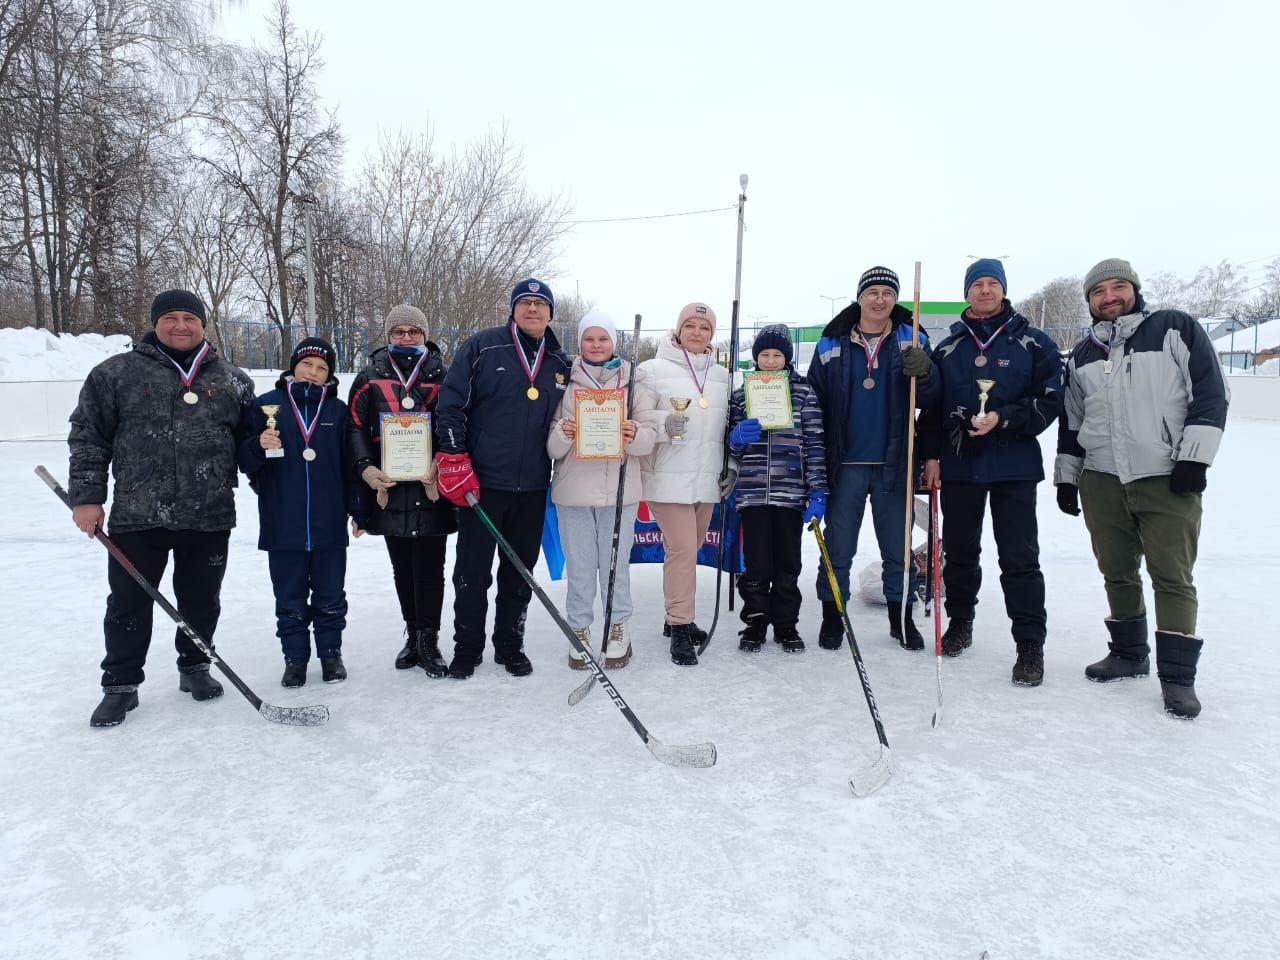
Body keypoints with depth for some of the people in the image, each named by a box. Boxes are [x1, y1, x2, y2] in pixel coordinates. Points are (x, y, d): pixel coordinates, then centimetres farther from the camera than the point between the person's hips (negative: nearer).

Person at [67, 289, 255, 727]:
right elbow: (88, 437, 3)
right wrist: (86, 496, -1)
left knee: (202, 600, 13)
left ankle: (194, 667, 32)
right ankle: (121, 685, 22)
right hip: (137, 514, -1)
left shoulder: (233, 380, 8)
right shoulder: (117, 373, 2)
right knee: (129, 602, 7)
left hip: (209, 516, 2)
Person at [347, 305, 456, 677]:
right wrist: (365, 467, -8)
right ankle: (413, 634, 27)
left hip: (431, 489, -2)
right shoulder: (371, 377, 8)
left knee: (429, 568, -1)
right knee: (402, 569, 12)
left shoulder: (440, 377, 5)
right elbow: (355, 426, 6)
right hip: (389, 489, 2)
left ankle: (428, 639, 10)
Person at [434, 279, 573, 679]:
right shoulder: (482, 347, -3)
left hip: (532, 488, 4)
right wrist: (454, 460, -10)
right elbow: (451, 404, -6)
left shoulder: (559, 362, 10)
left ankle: (510, 645, 26)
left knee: (520, 571, 12)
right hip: (480, 483, -3)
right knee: (472, 570, 5)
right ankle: (467, 647, 20)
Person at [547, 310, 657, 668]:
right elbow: (551, 447, 2)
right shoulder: (565, 382, 5)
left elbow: (650, 437, 1)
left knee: (616, 564, 8)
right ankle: (579, 631, 22)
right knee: (579, 566, 7)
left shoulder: (632, 381, 4)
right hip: (573, 489, 1)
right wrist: (562, 434, -20)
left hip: (619, 489, 0)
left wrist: (635, 435, -20)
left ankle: (618, 630, 23)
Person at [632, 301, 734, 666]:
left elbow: (729, 426, 20)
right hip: (668, 477, -6)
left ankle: (678, 617, 30)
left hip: (707, 479, 6)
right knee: (681, 548, -10)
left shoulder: (722, 376, 14)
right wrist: (665, 423, -26)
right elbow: (639, 417, -8)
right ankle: (680, 629, 0)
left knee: (690, 548, 15)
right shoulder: (653, 371, -3)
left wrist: (731, 467, 13)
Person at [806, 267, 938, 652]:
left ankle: (901, 617, 25)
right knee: (838, 548, 7)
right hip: (845, 464, 0)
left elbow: (928, 399, 0)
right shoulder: (831, 344, 2)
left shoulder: (911, 339, 4)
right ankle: (832, 616, 20)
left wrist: (923, 372, -22)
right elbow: (814, 402, 4)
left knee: (898, 547, 11)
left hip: (893, 464, 1)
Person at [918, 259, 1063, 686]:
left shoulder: (1033, 343, 2)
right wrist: (931, 455, 3)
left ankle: (1030, 644, 5)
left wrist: (1002, 419, -17)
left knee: (1019, 557, -3)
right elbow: (932, 406, 10)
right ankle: (960, 622, 29)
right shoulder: (949, 347, 10)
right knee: (958, 550, 12)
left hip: (1014, 466, -3)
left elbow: (1049, 401, -3)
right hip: (957, 464, 3)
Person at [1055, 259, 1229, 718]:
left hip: (1168, 480, -4)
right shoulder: (1083, 356, 15)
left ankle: (1177, 675, 5)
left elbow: (1212, 393, -5)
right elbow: (1071, 421, 19)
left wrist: (1194, 457, -12)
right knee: (1118, 573, 11)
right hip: (1102, 481, 5)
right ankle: (1129, 653, 27)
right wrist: (1066, 476, 16)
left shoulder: (1175, 329, 0)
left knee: (1172, 577, -3)